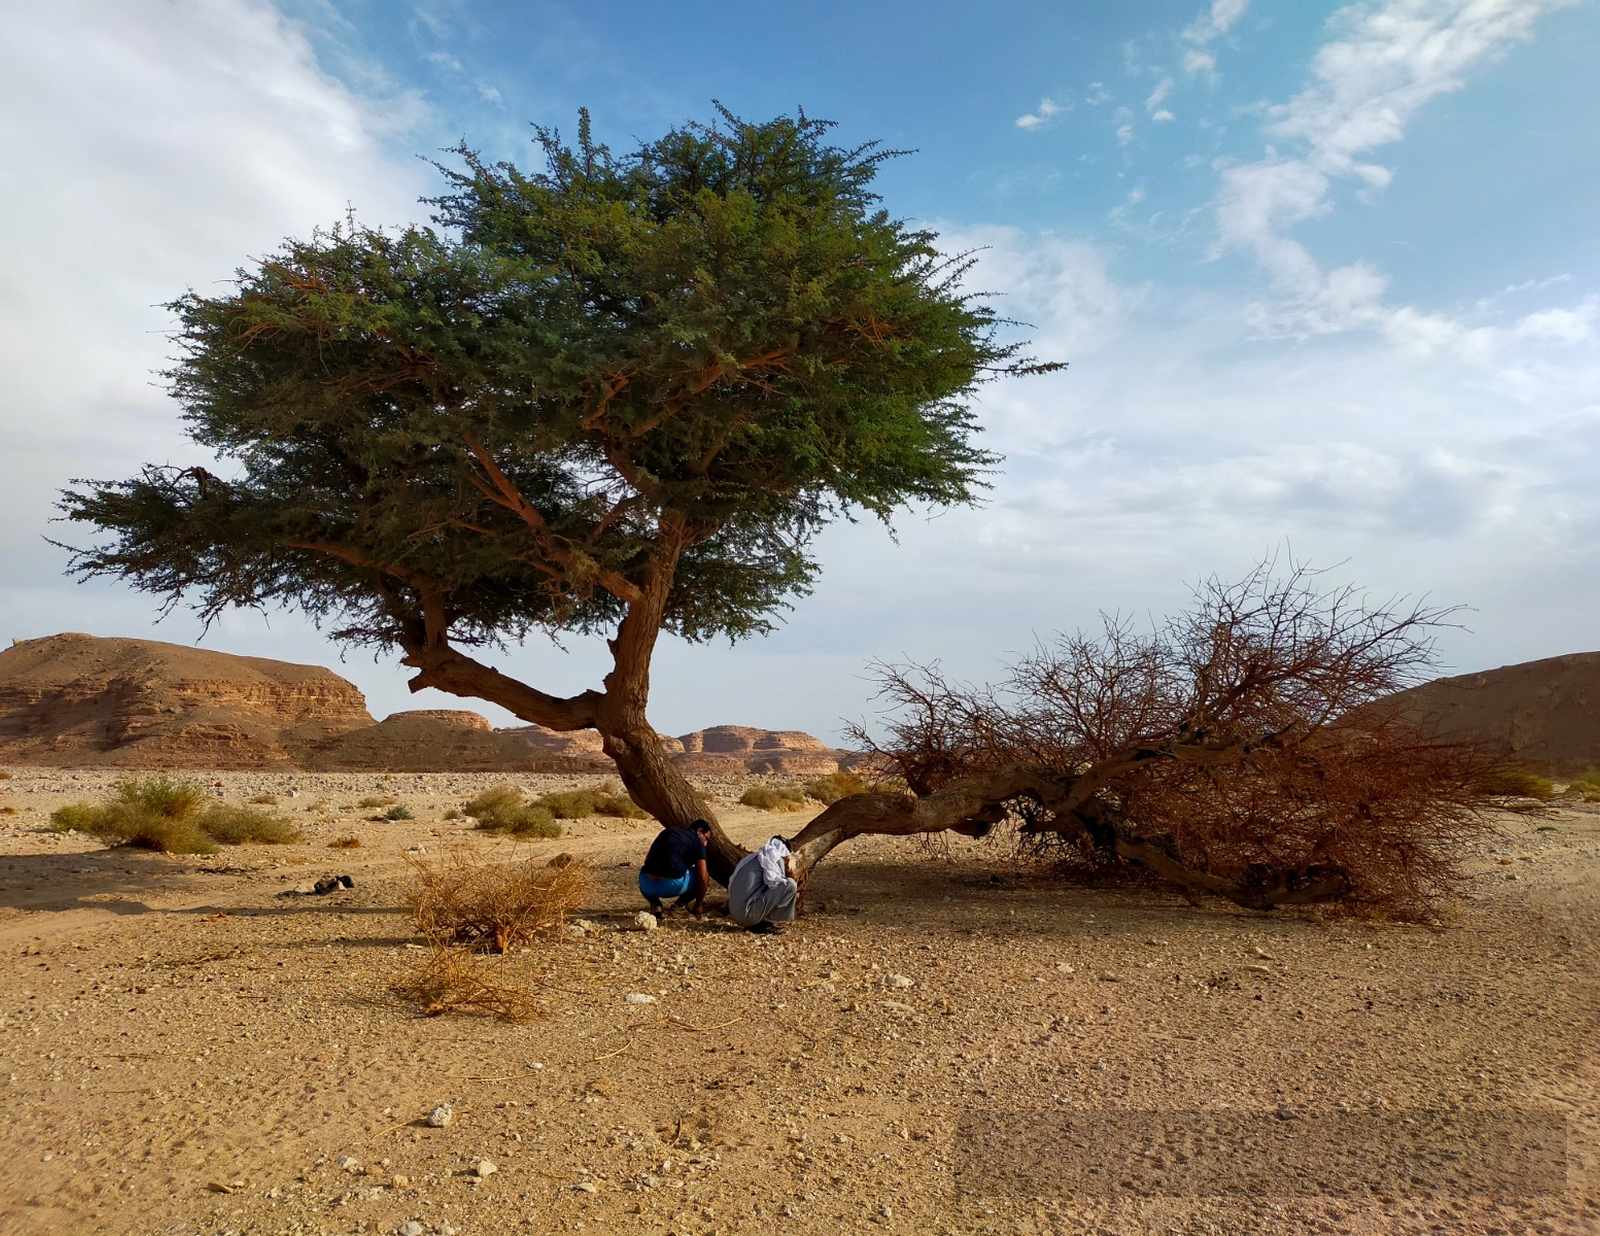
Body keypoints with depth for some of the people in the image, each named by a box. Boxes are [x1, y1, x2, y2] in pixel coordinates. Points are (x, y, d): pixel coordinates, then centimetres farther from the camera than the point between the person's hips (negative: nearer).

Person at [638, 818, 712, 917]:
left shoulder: (666, 832, 25)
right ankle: (680, 903, 17)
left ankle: (655, 904, 17)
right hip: (673, 886, -4)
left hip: (647, 885, 4)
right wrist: (698, 904, 21)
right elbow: (702, 878, 7)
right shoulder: (697, 842, 11)